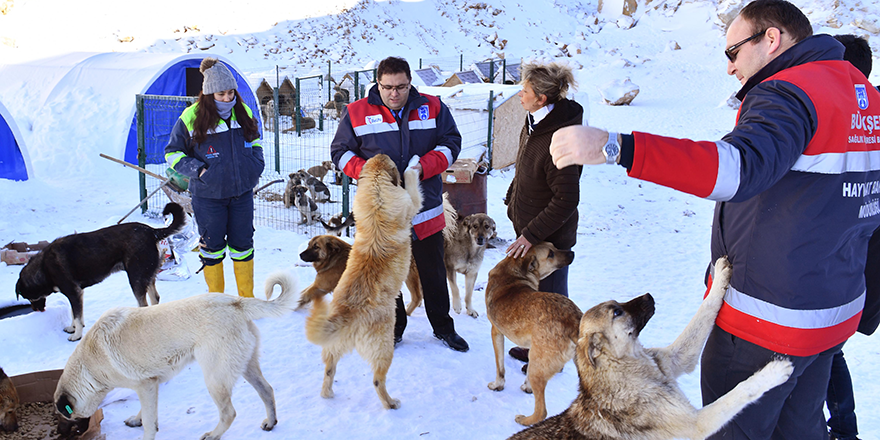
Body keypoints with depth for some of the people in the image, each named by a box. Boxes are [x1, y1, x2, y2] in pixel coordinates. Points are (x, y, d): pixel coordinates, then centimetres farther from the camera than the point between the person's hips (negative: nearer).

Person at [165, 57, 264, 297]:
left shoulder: (243, 112, 1)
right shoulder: (192, 118, -10)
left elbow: (254, 140, 20)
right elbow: (172, 152, -1)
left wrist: (256, 165, 5)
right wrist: (197, 169, -14)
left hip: (242, 192, 3)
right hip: (208, 196, -3)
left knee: (242, 244, 11)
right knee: (212, 246, 8)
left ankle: (247, 298, 26)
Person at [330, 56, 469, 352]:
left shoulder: (432, 108, 1)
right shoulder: (356, 113, -1)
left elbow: (451, 142, 3)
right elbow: (340, 151, 4)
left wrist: (425, 166, -14)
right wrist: (365, 170, -16)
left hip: (426, 211, 1)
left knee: (434, 272, 12)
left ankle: (443, 327, 29)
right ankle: (393, 328, 30)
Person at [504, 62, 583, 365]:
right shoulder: (534, 123, 0)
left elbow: (566, 200, -27)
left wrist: (531, 235, -25)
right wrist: (512, 199, 20)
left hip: (550, 236, -9)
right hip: (528, 226, 9)